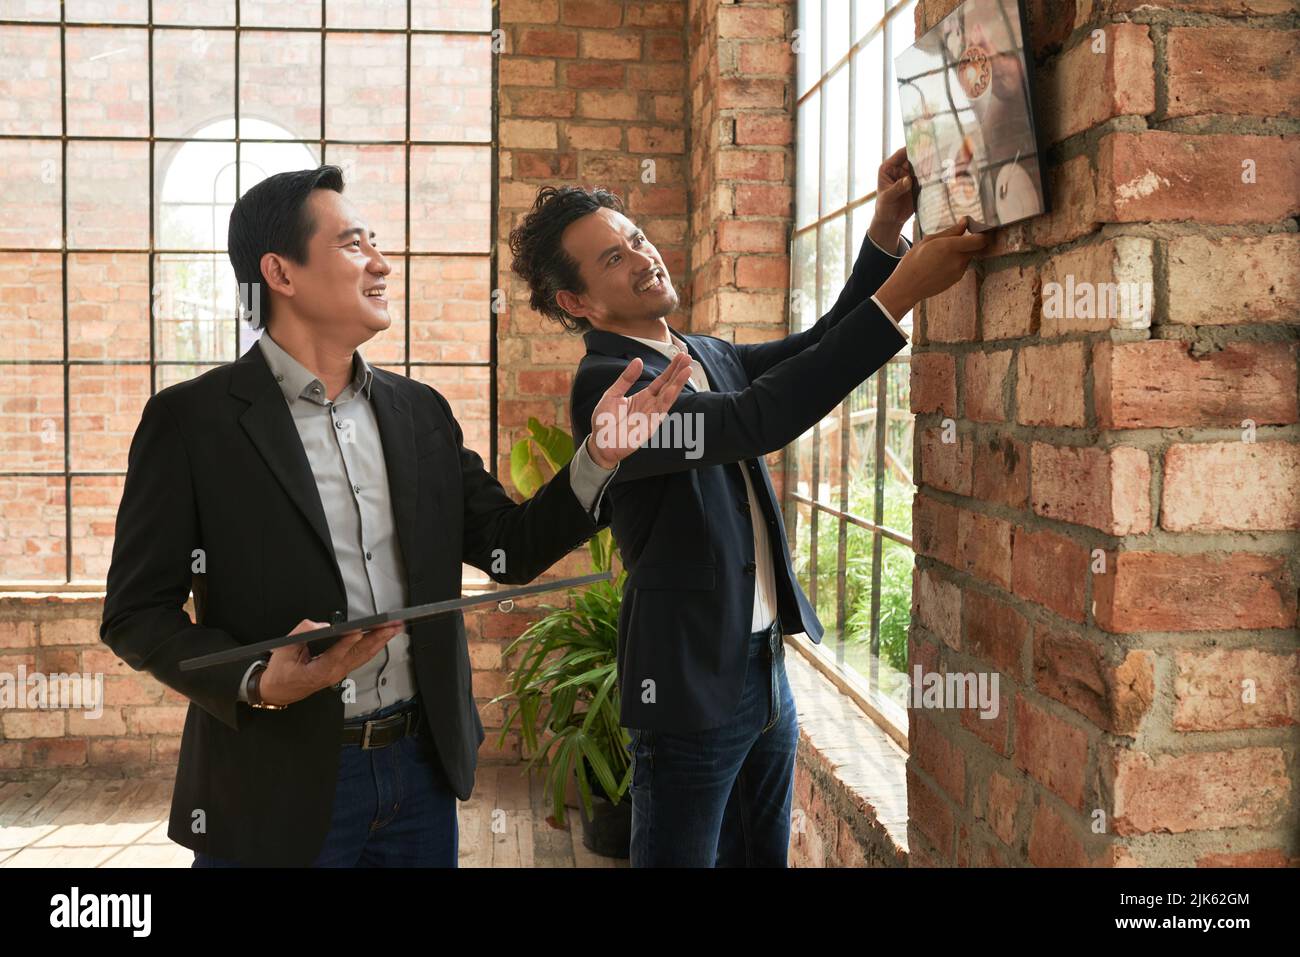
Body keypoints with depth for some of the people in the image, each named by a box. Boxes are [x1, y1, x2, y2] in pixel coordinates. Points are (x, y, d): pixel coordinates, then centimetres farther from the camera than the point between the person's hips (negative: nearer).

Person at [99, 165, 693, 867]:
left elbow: (513, 549, 9)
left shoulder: (420, 410, 7)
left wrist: (602, 455, -4)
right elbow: (136, 612, -6)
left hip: (422, 768, 5)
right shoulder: (190, 419, -7)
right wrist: (260, 685, -21)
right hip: (276, 788, -4)